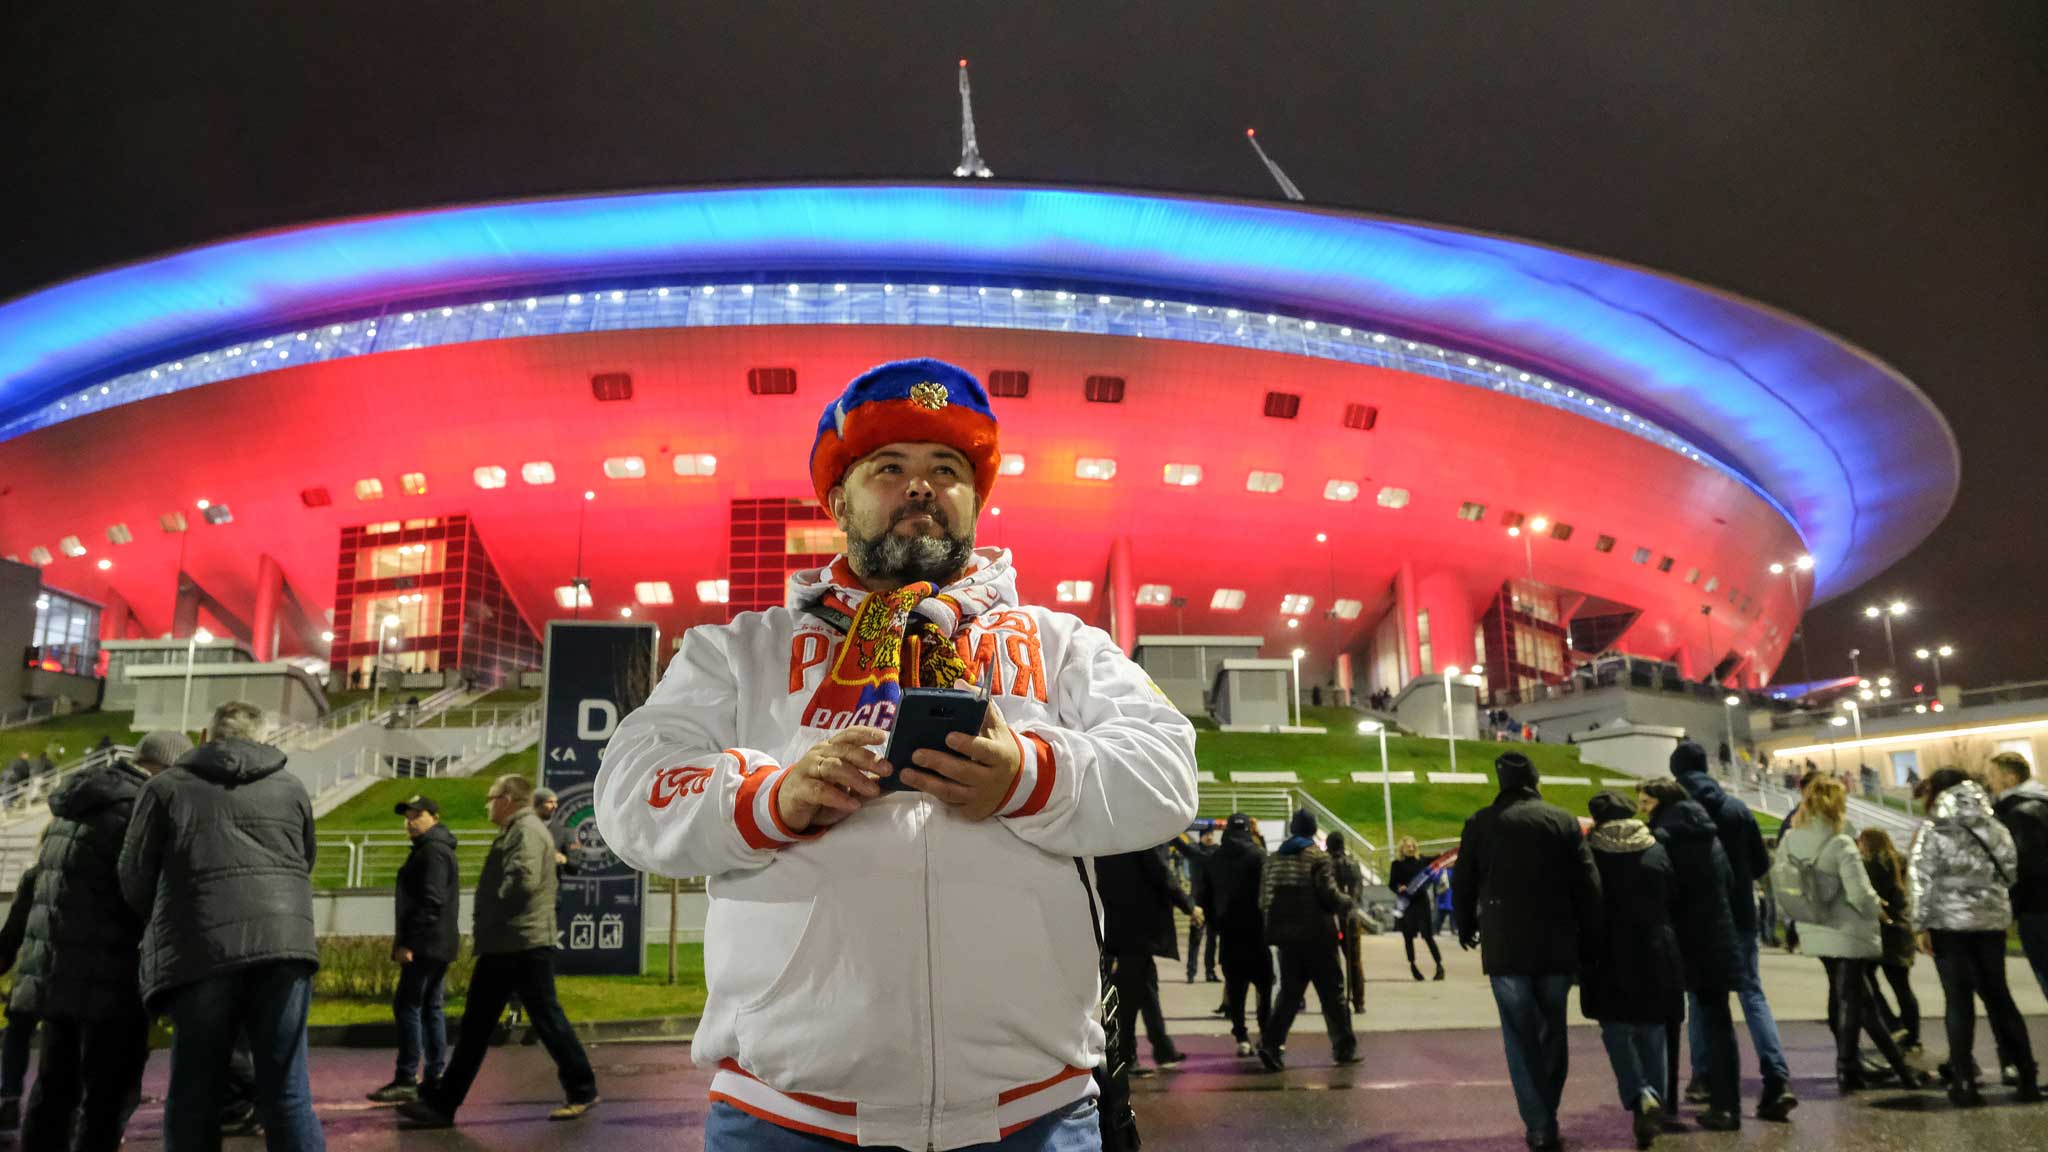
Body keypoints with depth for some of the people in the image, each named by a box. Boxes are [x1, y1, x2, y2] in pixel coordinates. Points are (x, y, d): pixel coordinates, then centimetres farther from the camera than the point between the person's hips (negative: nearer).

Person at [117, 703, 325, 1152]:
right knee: (286, 1089, 4)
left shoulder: (166, 787, 11)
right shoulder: (291, 788, 18)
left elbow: (134, 878, 11)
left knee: (195, 1091, 11)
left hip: (199, 952, -1)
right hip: (283, 945, 1)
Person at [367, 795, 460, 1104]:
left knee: (407, 1006, -9)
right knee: (430, 1008, 10)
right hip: (436, 945, 10)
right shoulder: (434, 849, 20)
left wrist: (409, 941, -22)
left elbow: (432, 901, -21)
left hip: (425, 944, -10)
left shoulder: (432, 850, -12)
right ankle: (435, 1077, 11)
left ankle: (406, 1080, -9)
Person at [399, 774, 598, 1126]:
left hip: (524, 944, -10)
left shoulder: (527, 830, -12)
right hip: (501, 946, 10)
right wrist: (484, 929, 11)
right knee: (475, 1026, 10)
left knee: (547, 1019, -2)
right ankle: (442, 1104, 14)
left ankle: (582, 1091, 9)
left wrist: (487, 920, -14)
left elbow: (524, 880, -26)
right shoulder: (515, 832, 20)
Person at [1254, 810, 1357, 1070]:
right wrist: (1346, 903, 5)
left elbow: (1264, 899, 7)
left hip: (1286, 935, 5)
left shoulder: (1274, 858, 7)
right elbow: (1329, 895, -14)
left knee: (1289, 992, 9)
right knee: (1332, 992, 8)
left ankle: (1270, 1043, -6)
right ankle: (1344, 1047, 15)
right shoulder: (1317, 856, -8)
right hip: (1316, 936, -4)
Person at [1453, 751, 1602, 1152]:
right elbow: (1588, 884, -2)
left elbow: (1463, 883, 4)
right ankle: (1546, 1116, 22)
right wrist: (1587, 935, 8)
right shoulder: (1563, 820, 1)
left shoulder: (1482, 822, 0)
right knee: (1552, 1033, 17)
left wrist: (1467, 928, 21)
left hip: (1504, 948, -2)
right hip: (1557, 946, 2)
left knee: (1521, 1038, 4)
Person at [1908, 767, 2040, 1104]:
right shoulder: (1995, 827, 7)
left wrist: (1922, 925, -8)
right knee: (1997, 995, 15)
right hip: (1992, 919, 4)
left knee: (1958, 1000, 1)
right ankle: (2026, 1076, 15)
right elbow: (2010, 871, 9)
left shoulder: (1933, 832, -7)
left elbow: (1924, 881, -11)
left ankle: (1964, 1082, 0)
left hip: (1950, 923, -4)